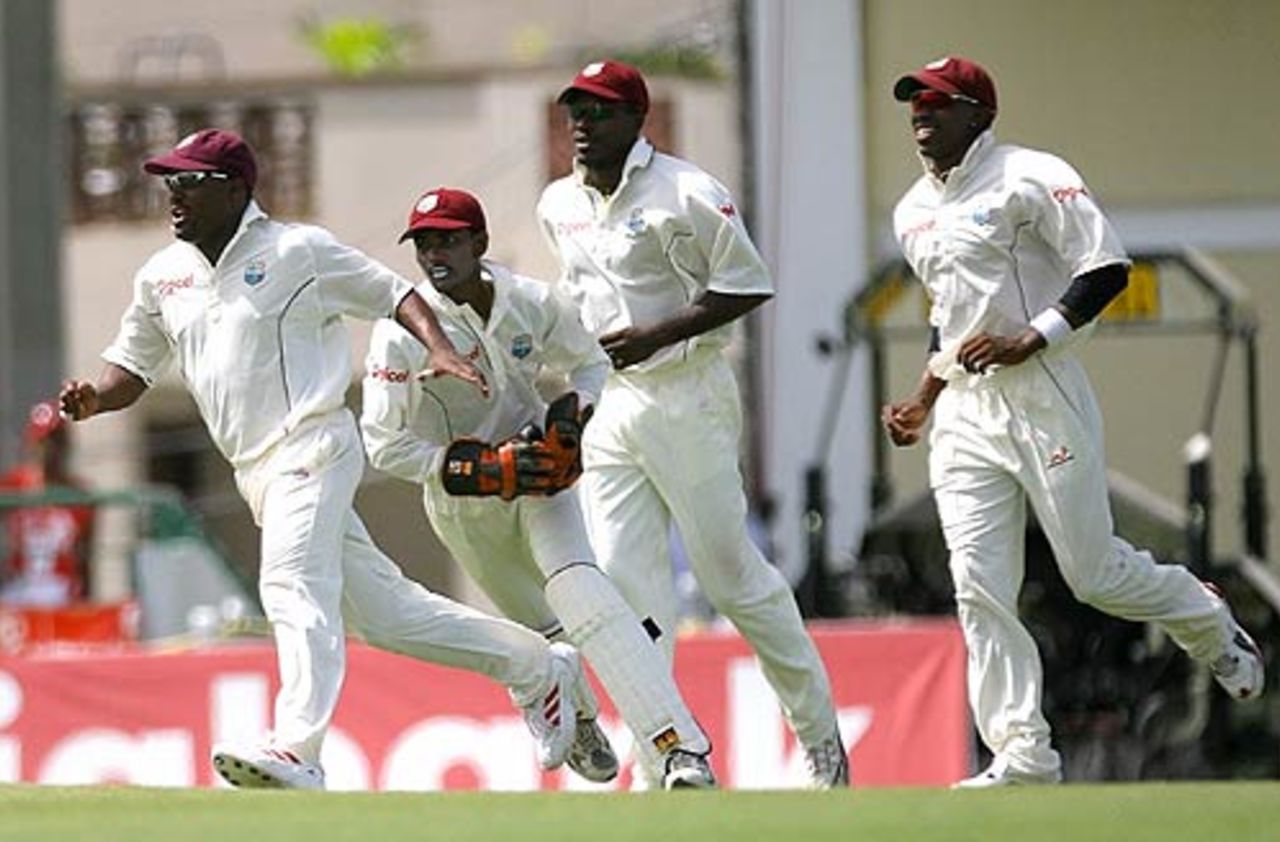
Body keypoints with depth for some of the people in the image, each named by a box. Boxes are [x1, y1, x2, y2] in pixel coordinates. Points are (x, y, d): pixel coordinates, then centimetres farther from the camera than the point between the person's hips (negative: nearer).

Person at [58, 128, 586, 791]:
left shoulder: (296, 251, -3)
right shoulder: (161, 278, 14)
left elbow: (393, 294, 3)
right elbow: (132, 368, 19)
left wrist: (441, 352, -14)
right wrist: (93, 400, -3)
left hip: (312, 445, -7)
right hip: (257, 474, 7)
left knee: (294, 587, -26)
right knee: (381, 607, 11)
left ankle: (297, 752, -39)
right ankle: (536, 667, 26)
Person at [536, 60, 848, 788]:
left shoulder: (684, 195, -12)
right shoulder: (560, 206, 10)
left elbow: (748, 286, -12)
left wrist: (655, 335, -19)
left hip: (685, 398, -6)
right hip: (608, 406, 6)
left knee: (732, 573, -2)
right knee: (626, 581, -2)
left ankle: (820, 732, 13)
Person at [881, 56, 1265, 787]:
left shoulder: (1030, 179, -7)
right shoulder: (914, 214, 16)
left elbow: (1106, 267, -13)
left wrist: (1027, 342, -20)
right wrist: (924, 399, 17)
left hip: (1041, 395, -7)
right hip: (964, 413, 7)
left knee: (1095, 572, -2)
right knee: (980, 588, -5)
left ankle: (1209, 624, 28)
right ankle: (1022, 755, -4)